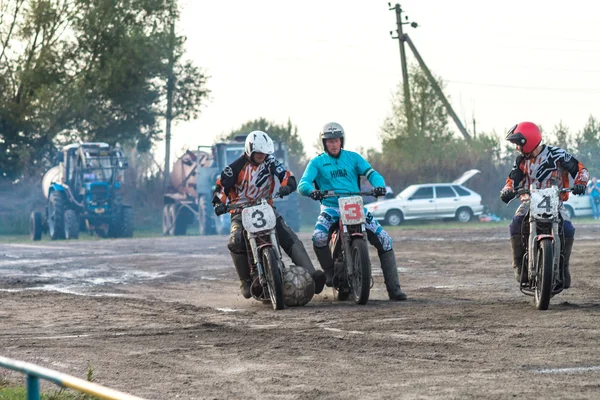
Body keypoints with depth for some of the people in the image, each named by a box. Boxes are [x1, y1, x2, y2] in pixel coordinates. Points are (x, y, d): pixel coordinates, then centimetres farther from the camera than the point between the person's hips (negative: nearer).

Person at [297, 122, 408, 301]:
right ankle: (330, 272, -5)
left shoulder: (353, 157, 10)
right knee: (319, 237, -32)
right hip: (331, 208, -2)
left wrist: (379, 185, -25)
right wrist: (311, 191, -31)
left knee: (384, 240, -11)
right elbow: (303, 183, -7)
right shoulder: (317, 162, 6)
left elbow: (371, 173, -1)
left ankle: (393, 288, -6)